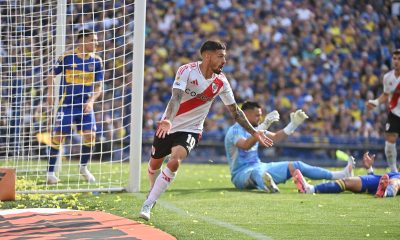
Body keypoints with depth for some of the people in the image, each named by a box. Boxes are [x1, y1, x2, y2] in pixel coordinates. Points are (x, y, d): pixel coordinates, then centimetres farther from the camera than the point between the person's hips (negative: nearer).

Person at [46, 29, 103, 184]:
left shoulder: (96, 61, 1)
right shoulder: (67, 57, -6)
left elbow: (99, 86, 4)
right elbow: (52, 75, 7)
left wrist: (91, 101, -11)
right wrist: (50, 94, -4)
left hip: (85, 104, 3)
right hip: (66, 103, -3)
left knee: (90, 135, -9)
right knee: (58, 135, -8)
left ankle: (83, 167, 14)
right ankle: (50, 172, 2)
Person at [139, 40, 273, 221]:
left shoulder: (221, 82, -6)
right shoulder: (187, 71, -18)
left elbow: (234, 110, 5)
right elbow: (176, 98, -30)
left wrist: (254, 133, 5)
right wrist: (168, 120, -47)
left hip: (191, 130, 1)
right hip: (167, 125, -1)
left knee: (175, 161, -24)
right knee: (155, 163, 14)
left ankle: (148, 204, -16)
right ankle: (153, 191, 48)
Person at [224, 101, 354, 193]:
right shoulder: (234, 131, -15)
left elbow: (276, 137, 19)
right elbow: (246, 145, -35)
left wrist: (294, 124, 10)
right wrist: (264, 125, -41)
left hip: (259, 168, 8)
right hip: (241, 173, -8)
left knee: (295, 166, 5)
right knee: (257, 171, -44)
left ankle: (341, 175, 4)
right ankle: (266, 185, -84)